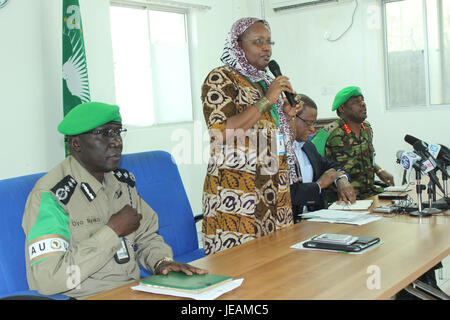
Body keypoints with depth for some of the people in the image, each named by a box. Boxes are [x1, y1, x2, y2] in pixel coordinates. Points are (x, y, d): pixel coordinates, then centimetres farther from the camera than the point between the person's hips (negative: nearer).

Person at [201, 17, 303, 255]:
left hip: (274, 187, 8)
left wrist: (285, 115, 10)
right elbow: (223, 132, -19)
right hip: (236, 188, -8)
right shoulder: (220, 79, -5)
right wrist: (266, 100, -15)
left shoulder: (265, 81, 19)